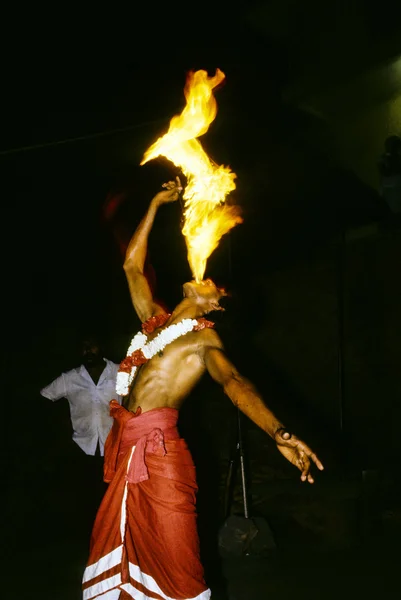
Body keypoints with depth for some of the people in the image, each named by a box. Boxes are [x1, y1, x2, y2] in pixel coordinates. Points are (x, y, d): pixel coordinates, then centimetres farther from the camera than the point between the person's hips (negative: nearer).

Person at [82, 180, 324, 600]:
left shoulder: (204, 338, 0)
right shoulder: (154, 319, 19)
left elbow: (233, 382, -16)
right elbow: (132, 266, 28)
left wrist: (278, 433, -33)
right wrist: (155, 205, 30)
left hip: (158, 447, -6)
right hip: (126, 447, 6)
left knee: (174, 564, -5)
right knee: (118, 546, 8)